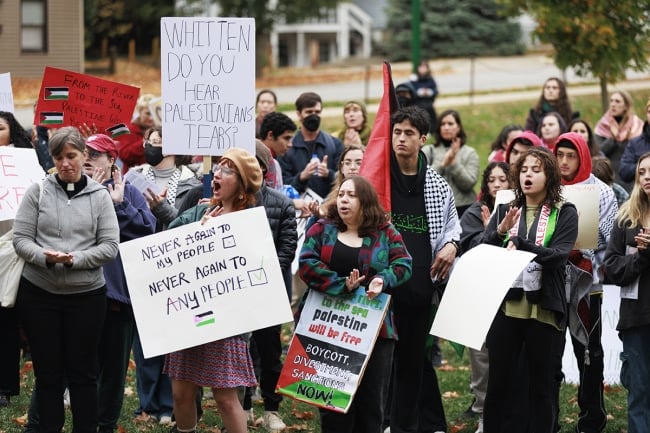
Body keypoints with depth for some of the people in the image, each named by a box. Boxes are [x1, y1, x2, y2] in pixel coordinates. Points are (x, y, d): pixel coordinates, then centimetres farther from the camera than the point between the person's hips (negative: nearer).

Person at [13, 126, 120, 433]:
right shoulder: (37, 192, 0)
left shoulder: (99, 196, 1)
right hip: (38, 294, 0)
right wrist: (45, 256, -21)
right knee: (47, 370, 8)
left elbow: (110, 246, -4)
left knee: (82, 372, 7)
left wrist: (75, 259, -19)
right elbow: (21, 239, -2)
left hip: (87, 295, 0)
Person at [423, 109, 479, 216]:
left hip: (463, 208, 0)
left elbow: (469, 183, -3)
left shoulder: (469, 153, 8)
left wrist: (454, 162, -9)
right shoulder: (428, 151, 7)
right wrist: (443, 163, -9)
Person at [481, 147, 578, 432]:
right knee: (498, 382, 4)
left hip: (544, 309, -2)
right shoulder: (504, 211, 12)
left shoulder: (564, 213, 3)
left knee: (542, 384, 4)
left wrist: (518, 244, -20)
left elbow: (559, 254, -12)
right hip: (505, 306, 2)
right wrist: (501, 231, -18)